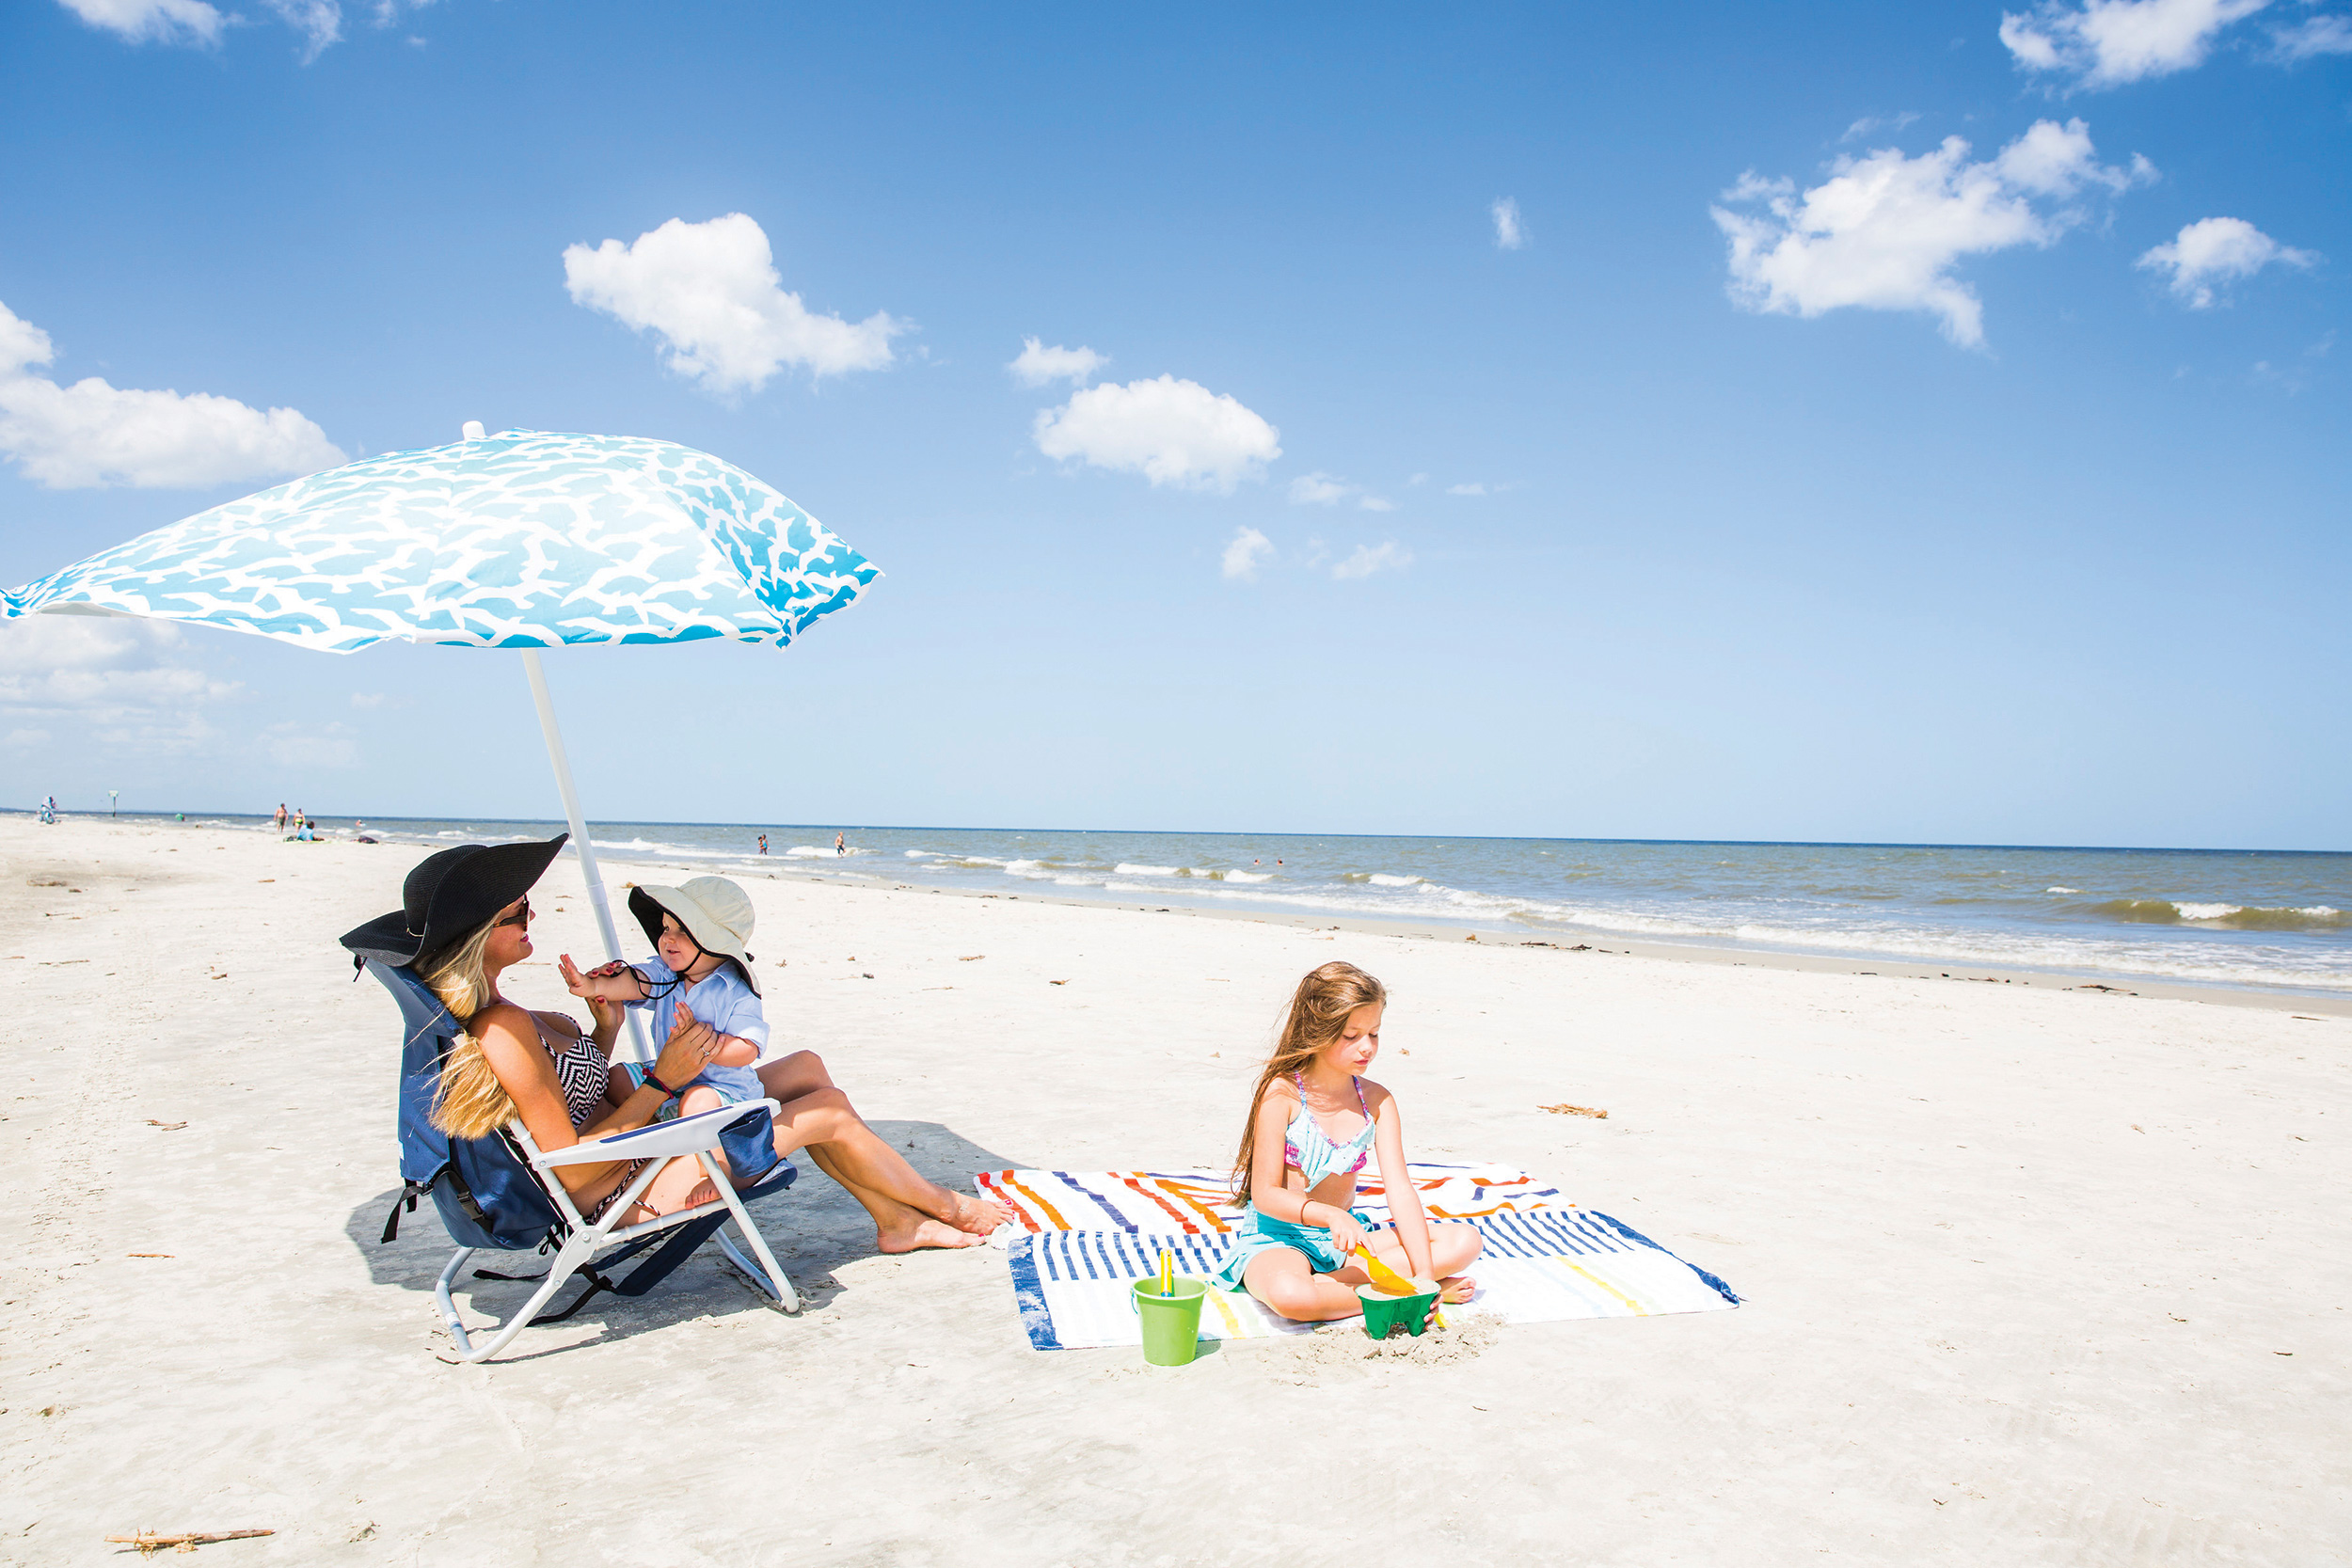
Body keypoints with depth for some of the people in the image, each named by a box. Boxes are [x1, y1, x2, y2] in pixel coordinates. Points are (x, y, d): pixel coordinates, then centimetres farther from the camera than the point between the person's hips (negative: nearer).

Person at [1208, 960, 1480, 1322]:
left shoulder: (1378, 1101, -1)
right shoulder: (1282, 1092, -14)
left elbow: (1400, 1190, -8)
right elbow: (1265, 1194, -14)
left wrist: (1424, 1274, -21)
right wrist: (1330, 1216, -31)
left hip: (1344, 1239, 5)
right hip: (1276, 1236, -5)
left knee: (1466, 1240, -10)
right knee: (1290, 1294, -41)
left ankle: (1326, 1281, -18)